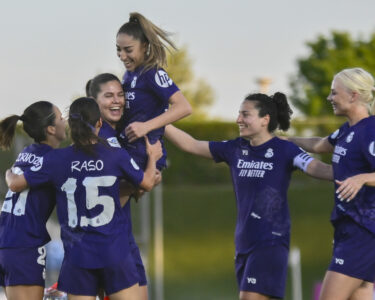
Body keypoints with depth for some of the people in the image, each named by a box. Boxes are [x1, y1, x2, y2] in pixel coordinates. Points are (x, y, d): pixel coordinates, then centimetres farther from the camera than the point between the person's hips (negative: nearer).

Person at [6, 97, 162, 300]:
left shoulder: (57, 159, -6)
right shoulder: (116, 156, -6)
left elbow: (15, 184, 0)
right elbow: (147, 183, 9)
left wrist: (9, 174, 25)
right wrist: (153, 157, 29)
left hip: (77, 254, 0)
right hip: (114, 253, 0)